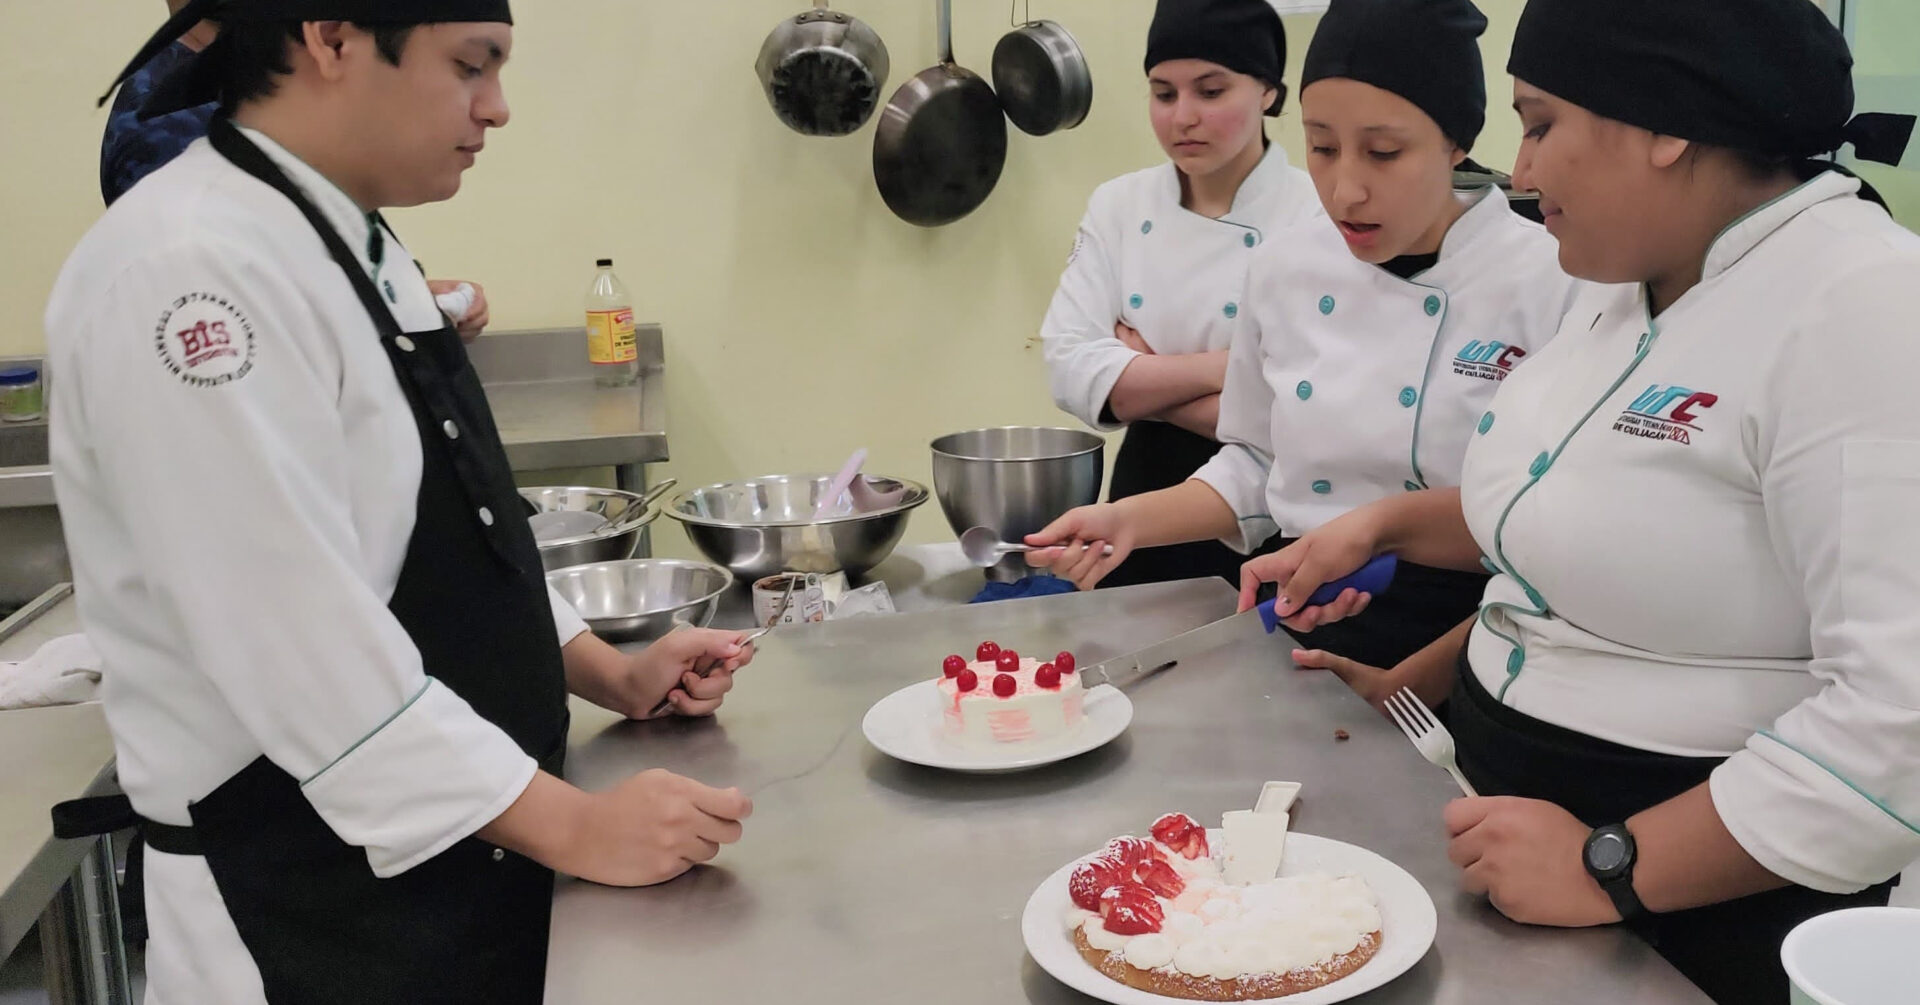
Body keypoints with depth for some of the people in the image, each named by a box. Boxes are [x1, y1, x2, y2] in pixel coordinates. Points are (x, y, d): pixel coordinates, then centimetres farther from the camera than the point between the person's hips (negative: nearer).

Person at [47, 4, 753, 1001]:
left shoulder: (353, 244, 7)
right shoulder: (189, 269, -23)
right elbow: (294, 642, -26)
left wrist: (613, 676, 6)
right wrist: (574, 827, -21)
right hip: (303, 898, -8)